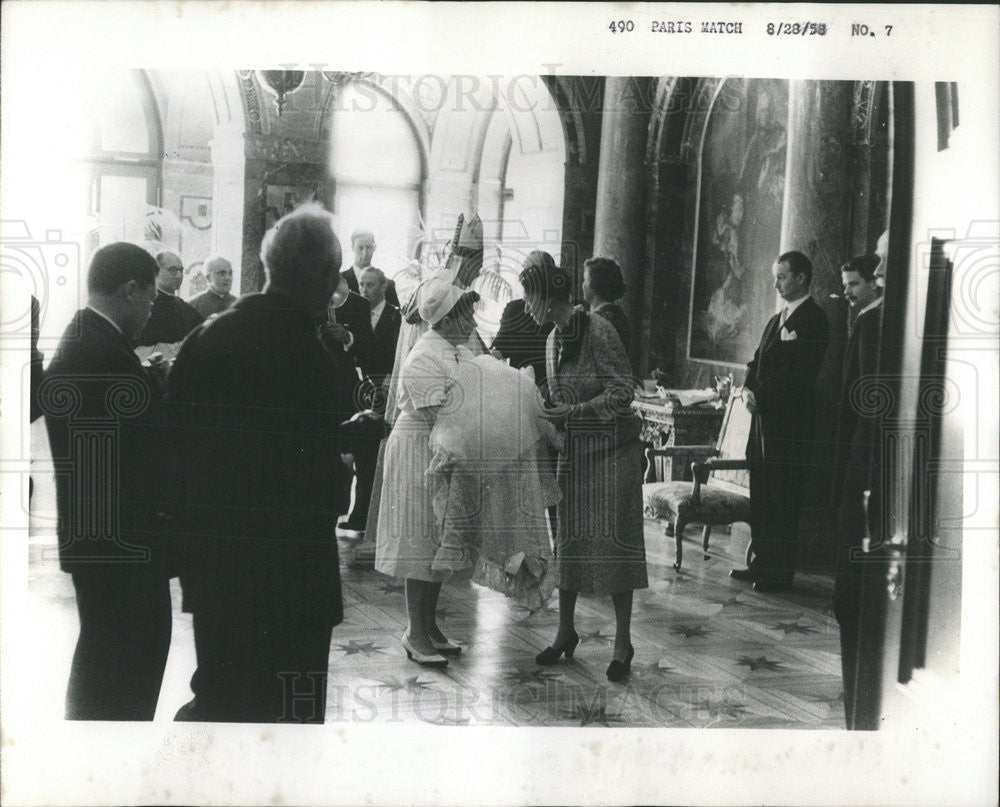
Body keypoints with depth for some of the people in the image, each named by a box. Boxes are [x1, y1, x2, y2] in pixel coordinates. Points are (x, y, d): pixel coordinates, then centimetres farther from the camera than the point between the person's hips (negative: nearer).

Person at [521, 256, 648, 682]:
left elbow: (622, 392, -17)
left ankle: (623, 641, 7)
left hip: (611, 446, -7)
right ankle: (565, 631, 22)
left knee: (612, 539, -3)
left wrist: (573, 411, -20)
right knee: (568, 538, 10)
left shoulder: (598, 330, -15)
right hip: (574, 449, 7)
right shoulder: (553, 339, 9)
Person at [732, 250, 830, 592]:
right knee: (760, 495, 12)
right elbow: (758, 361, 18)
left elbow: (795, 371, -18)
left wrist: (760, 396, -14)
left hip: (789, 421, -9)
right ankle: (761, 562, 21)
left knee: (782, 498, -3)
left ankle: (780, 571, 4)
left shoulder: (813, 320, -9)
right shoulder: (776, 319, 19)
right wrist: (749, 388, -1)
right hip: (764, 415, 9)